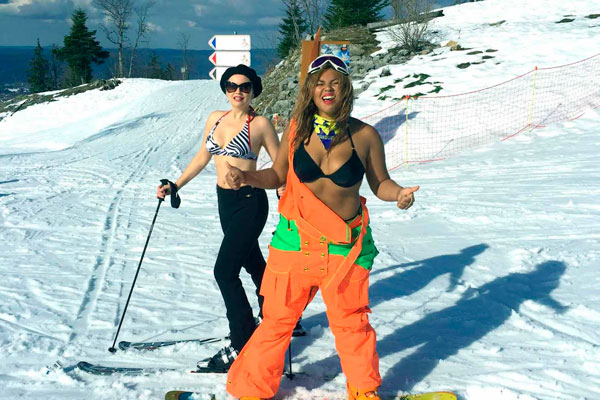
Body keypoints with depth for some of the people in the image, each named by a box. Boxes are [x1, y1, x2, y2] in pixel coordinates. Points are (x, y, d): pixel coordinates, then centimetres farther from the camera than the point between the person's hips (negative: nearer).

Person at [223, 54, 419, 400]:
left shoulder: (365, 136, -5)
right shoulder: (297, 129, -2)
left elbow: (380, 183, 6)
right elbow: (278, 176, 9)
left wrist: (400, 193, -15)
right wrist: (246, 177, -8)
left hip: (346, 247, 0)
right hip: (296, 241, 1)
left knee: (351, 322, 13)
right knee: (277, 319, 8)